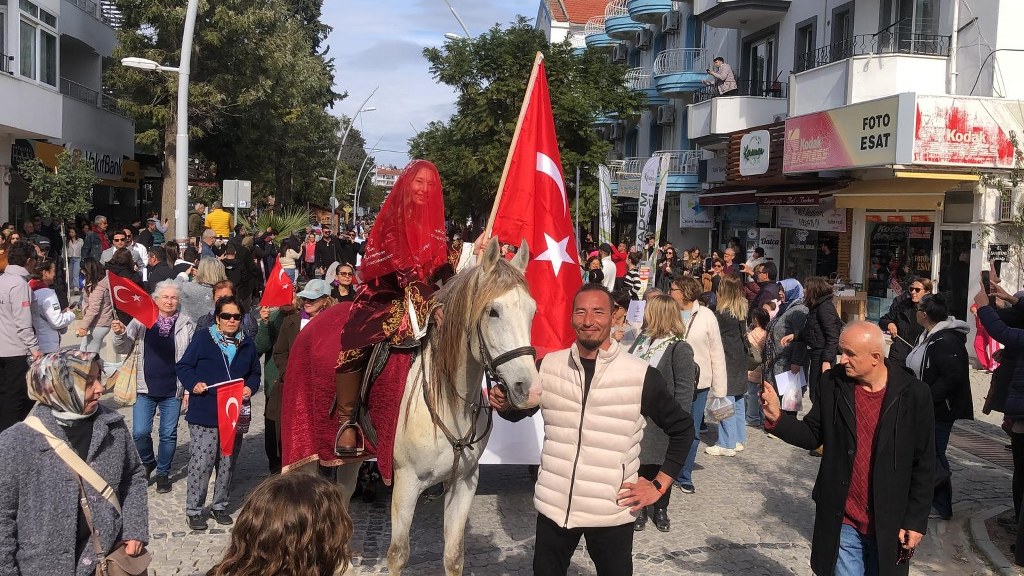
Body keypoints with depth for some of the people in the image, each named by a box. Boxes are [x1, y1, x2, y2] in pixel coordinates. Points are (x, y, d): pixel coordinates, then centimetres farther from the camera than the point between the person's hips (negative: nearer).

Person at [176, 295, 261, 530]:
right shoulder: (203, 339, -2)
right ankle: (194, 510, 9)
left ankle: (221, 506, 27)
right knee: (200, 462, -5)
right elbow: (183, 366, 1)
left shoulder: (247, 344, 11)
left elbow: (255, 373, 20)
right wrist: (193, 384, -16)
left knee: (228, 463, 12)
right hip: (204, 414, -4)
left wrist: (250, 387, 0)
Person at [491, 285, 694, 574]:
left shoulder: (642, 375, -8)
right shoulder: (548, 366, -1)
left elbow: (681, 428, 3)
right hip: (553, 506, 3)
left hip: (613, 511, -2)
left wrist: (659, 484, -1)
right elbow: (519, 411, 13)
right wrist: (504, 403, -9)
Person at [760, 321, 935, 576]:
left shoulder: (913, 393, -10)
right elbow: (812, 436, 5)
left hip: (889, 526, -2)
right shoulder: (832, 383, -3)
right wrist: (777, 418, -13)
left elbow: (924, 464, -4)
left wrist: (916, 521, -4)